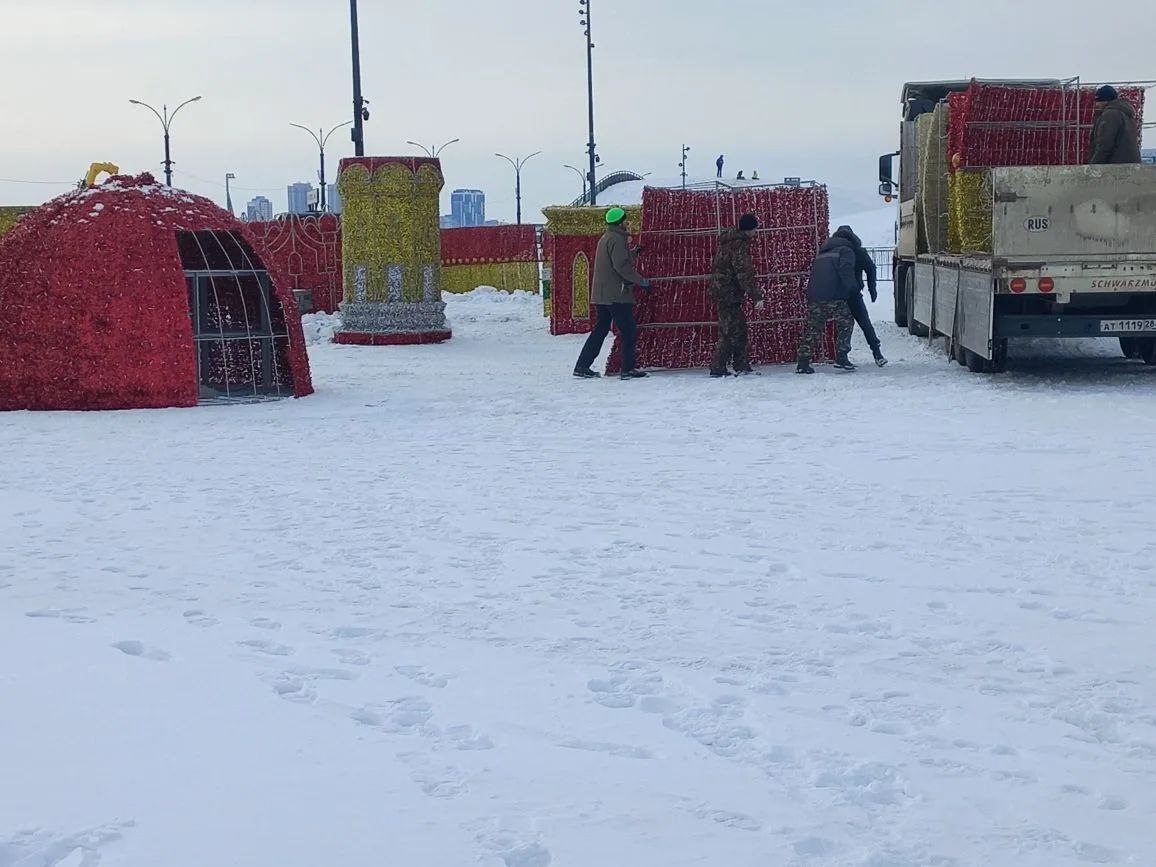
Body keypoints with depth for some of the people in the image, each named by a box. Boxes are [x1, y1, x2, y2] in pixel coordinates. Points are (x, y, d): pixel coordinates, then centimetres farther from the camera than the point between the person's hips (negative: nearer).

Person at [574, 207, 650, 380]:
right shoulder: (617, 239, -13)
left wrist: (632, 252, 28)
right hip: (616, 294, -10)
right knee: (629, 331, -2)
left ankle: (582, 367, 11)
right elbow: (622, 266, -21)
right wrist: (642, 281, -15)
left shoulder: (605, 239, 17)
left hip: (601, 294, 10)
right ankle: (628, 369, -2)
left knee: (600, 330, 14)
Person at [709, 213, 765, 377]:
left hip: (721, 290, 10)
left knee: (739, 329, 14)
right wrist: (756, 295, -19)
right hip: (729, 293, -10)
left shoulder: (729, 240, 15)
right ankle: (718, 368, -7)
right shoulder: (740, 244, -16)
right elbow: (744, 273, -21)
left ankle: (742, 366, 18)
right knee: (730, 332, -7)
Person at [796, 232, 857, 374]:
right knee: (845, 323, 7)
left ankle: (803, 363, 1)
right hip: (833, 296, -6)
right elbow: (846, 271, -9)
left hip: (813, 294, 6)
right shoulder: (846, 251, 9)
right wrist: (854, 286, 1)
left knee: (813, 328, 8)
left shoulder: (822, 254, 31)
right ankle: (841, 358, 1)